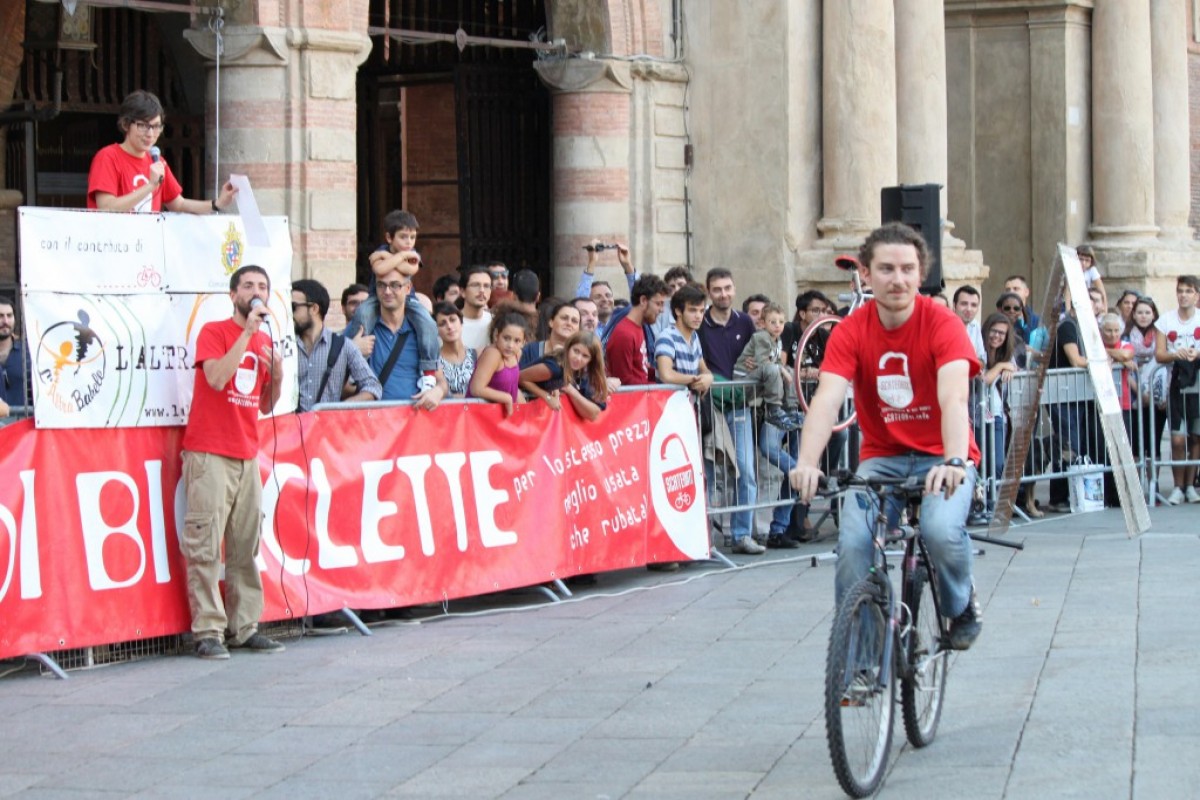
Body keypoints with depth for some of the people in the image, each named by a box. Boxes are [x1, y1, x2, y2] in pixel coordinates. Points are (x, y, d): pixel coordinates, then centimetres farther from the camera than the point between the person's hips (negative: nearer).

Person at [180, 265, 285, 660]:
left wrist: (278, 373, 0)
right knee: (205, 546, -8)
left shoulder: (265, 342, 16)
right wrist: (248, 332, -16)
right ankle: (208, 631, -8)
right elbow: (217, 378, -20)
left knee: (246, 547, 4)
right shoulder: (213, 332, -2)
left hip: (247, 455, 6)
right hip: (210, 453, -6)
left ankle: (244, 627, 8)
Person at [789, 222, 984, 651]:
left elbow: (953, 398, -29)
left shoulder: (943, 324, -15)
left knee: (942, 529, -30)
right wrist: (807, 463, -39)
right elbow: (826, 399, -21)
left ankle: (961, 607, 3)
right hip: (882, 458, 2)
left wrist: (954, 461, -48)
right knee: (852, 543, -22)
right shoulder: (851, 331, -8)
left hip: (941, 458, -2)